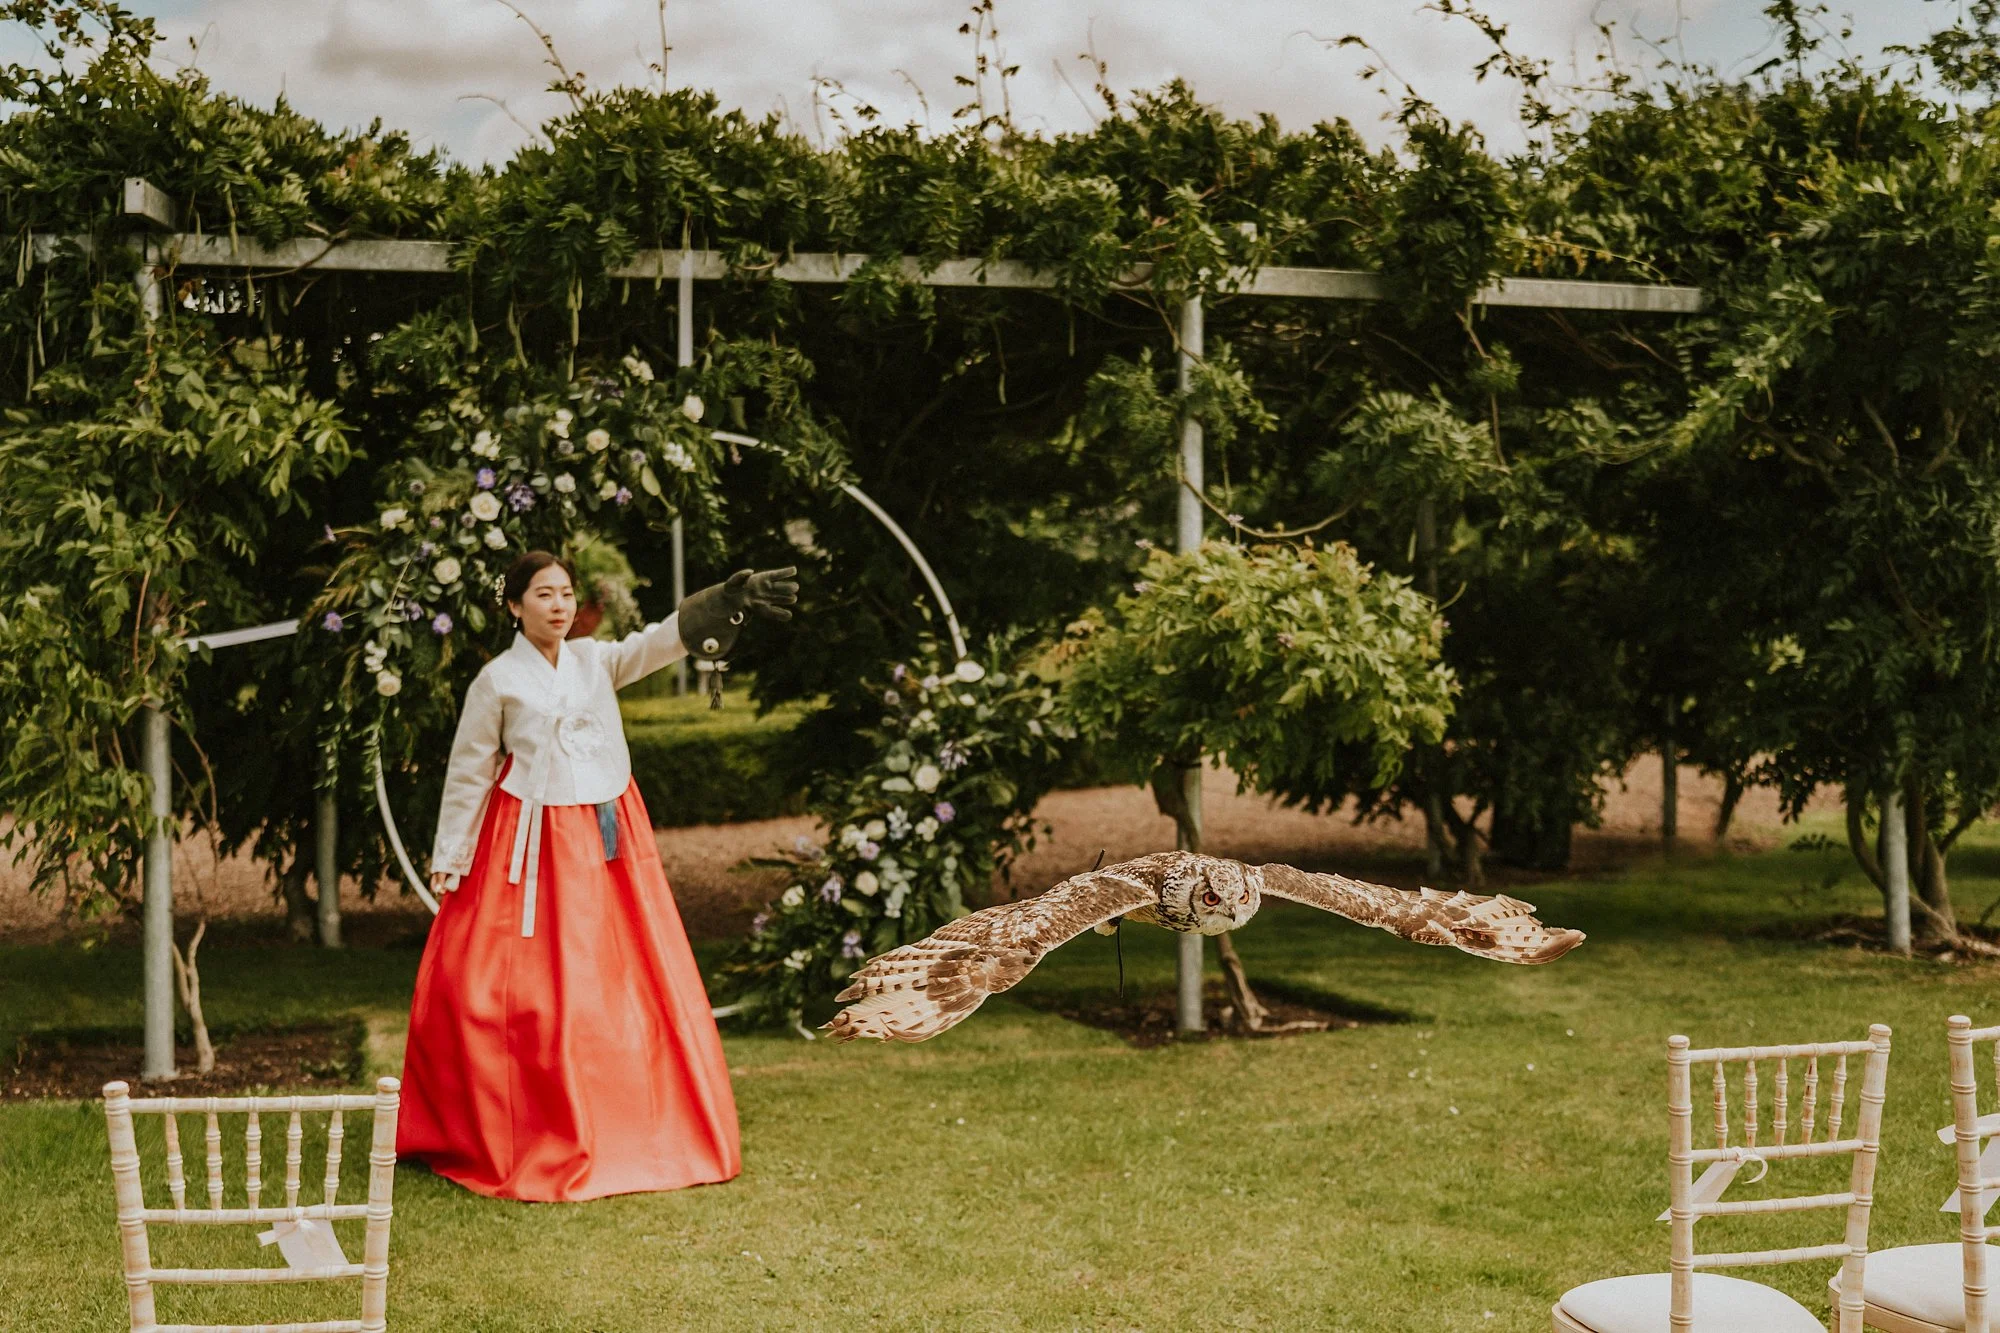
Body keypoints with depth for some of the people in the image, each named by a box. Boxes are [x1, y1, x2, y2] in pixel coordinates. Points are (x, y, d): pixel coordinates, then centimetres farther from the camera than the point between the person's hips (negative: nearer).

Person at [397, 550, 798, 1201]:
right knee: (533, 994, -3)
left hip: (611, 839, 4)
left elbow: (661, 641, -9)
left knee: (632, 984, 6)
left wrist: (727, 601, -25)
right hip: (534, 847, -4)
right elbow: (467, 774, 1)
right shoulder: (497, 680, -3)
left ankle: (631, 1135, 19)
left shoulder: (595, 660, 6)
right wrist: (448, 861, 1)